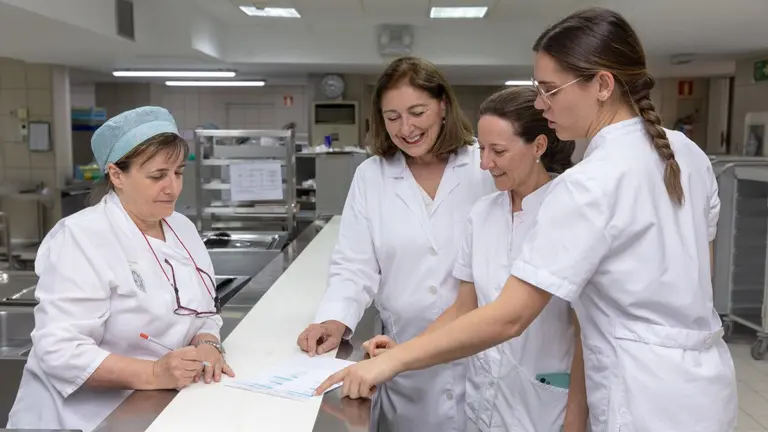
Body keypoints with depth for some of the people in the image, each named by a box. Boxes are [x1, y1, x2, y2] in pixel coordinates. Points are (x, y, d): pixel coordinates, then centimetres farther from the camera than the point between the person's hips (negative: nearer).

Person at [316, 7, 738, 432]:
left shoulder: (591, 185, -26)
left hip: (647, 396, -8)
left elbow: (508, 317, -28)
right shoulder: (686, 153, 0)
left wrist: (393, 360, -23)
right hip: (703, 374, 8)